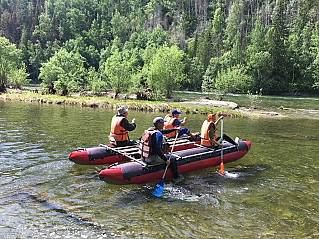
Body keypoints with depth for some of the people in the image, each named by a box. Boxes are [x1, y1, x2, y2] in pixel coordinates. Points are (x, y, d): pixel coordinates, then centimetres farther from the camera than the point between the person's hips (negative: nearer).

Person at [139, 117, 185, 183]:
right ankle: (176, 178, 22)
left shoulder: (150, 129, 7)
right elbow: (157, 150, -26)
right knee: (172, 160, 7)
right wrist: (166, 160, -16)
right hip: (152, 159, -9)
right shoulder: (158, 134, -22)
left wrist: (175, 129, 27)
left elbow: (164, 131, 21)